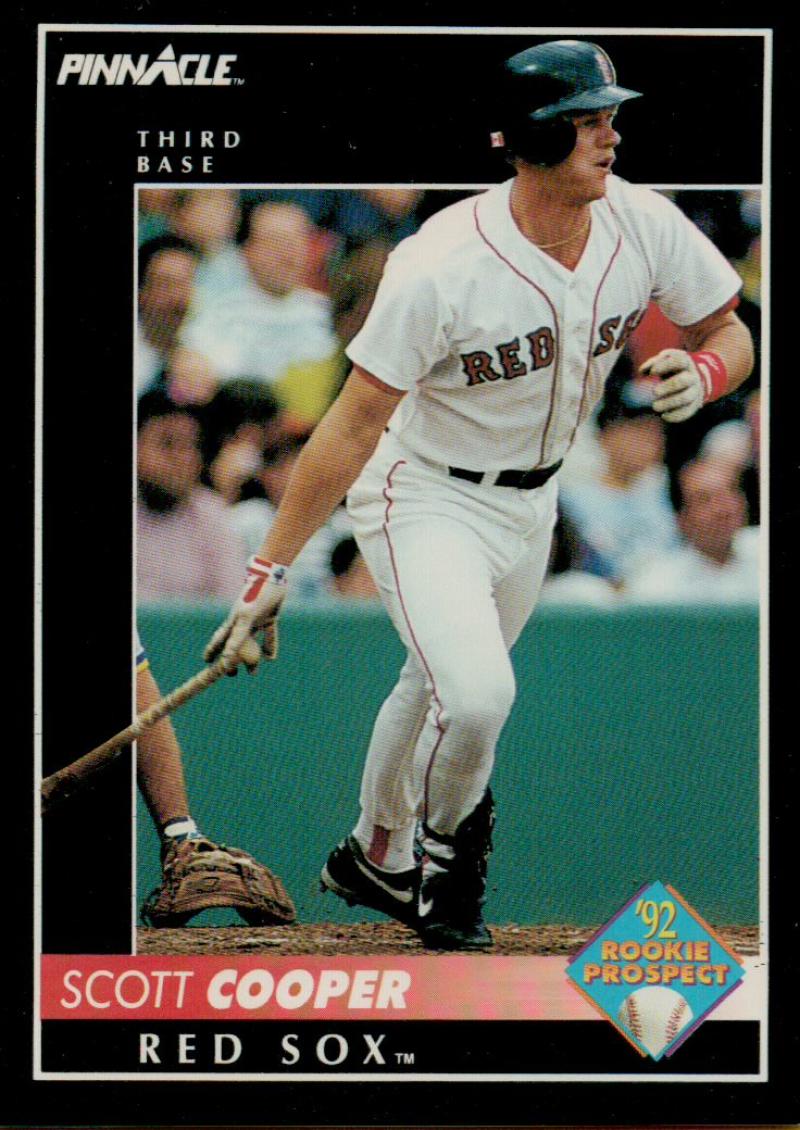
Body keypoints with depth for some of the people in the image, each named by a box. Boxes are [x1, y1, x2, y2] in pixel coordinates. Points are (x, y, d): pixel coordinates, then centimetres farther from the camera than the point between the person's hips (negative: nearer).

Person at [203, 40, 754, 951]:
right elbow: (353, 428, -25)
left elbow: (730, 333, 0)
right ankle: (446, 840, 7)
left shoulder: (643, 226, -15)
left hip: (532, 500, 6)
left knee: (441, 693, 21)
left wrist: (701, 372, -26)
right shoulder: (441, 266, -30)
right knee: (476, 696, -24)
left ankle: (374, 861, 46)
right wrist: (269, 572, -25)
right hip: (424, 496, -6)